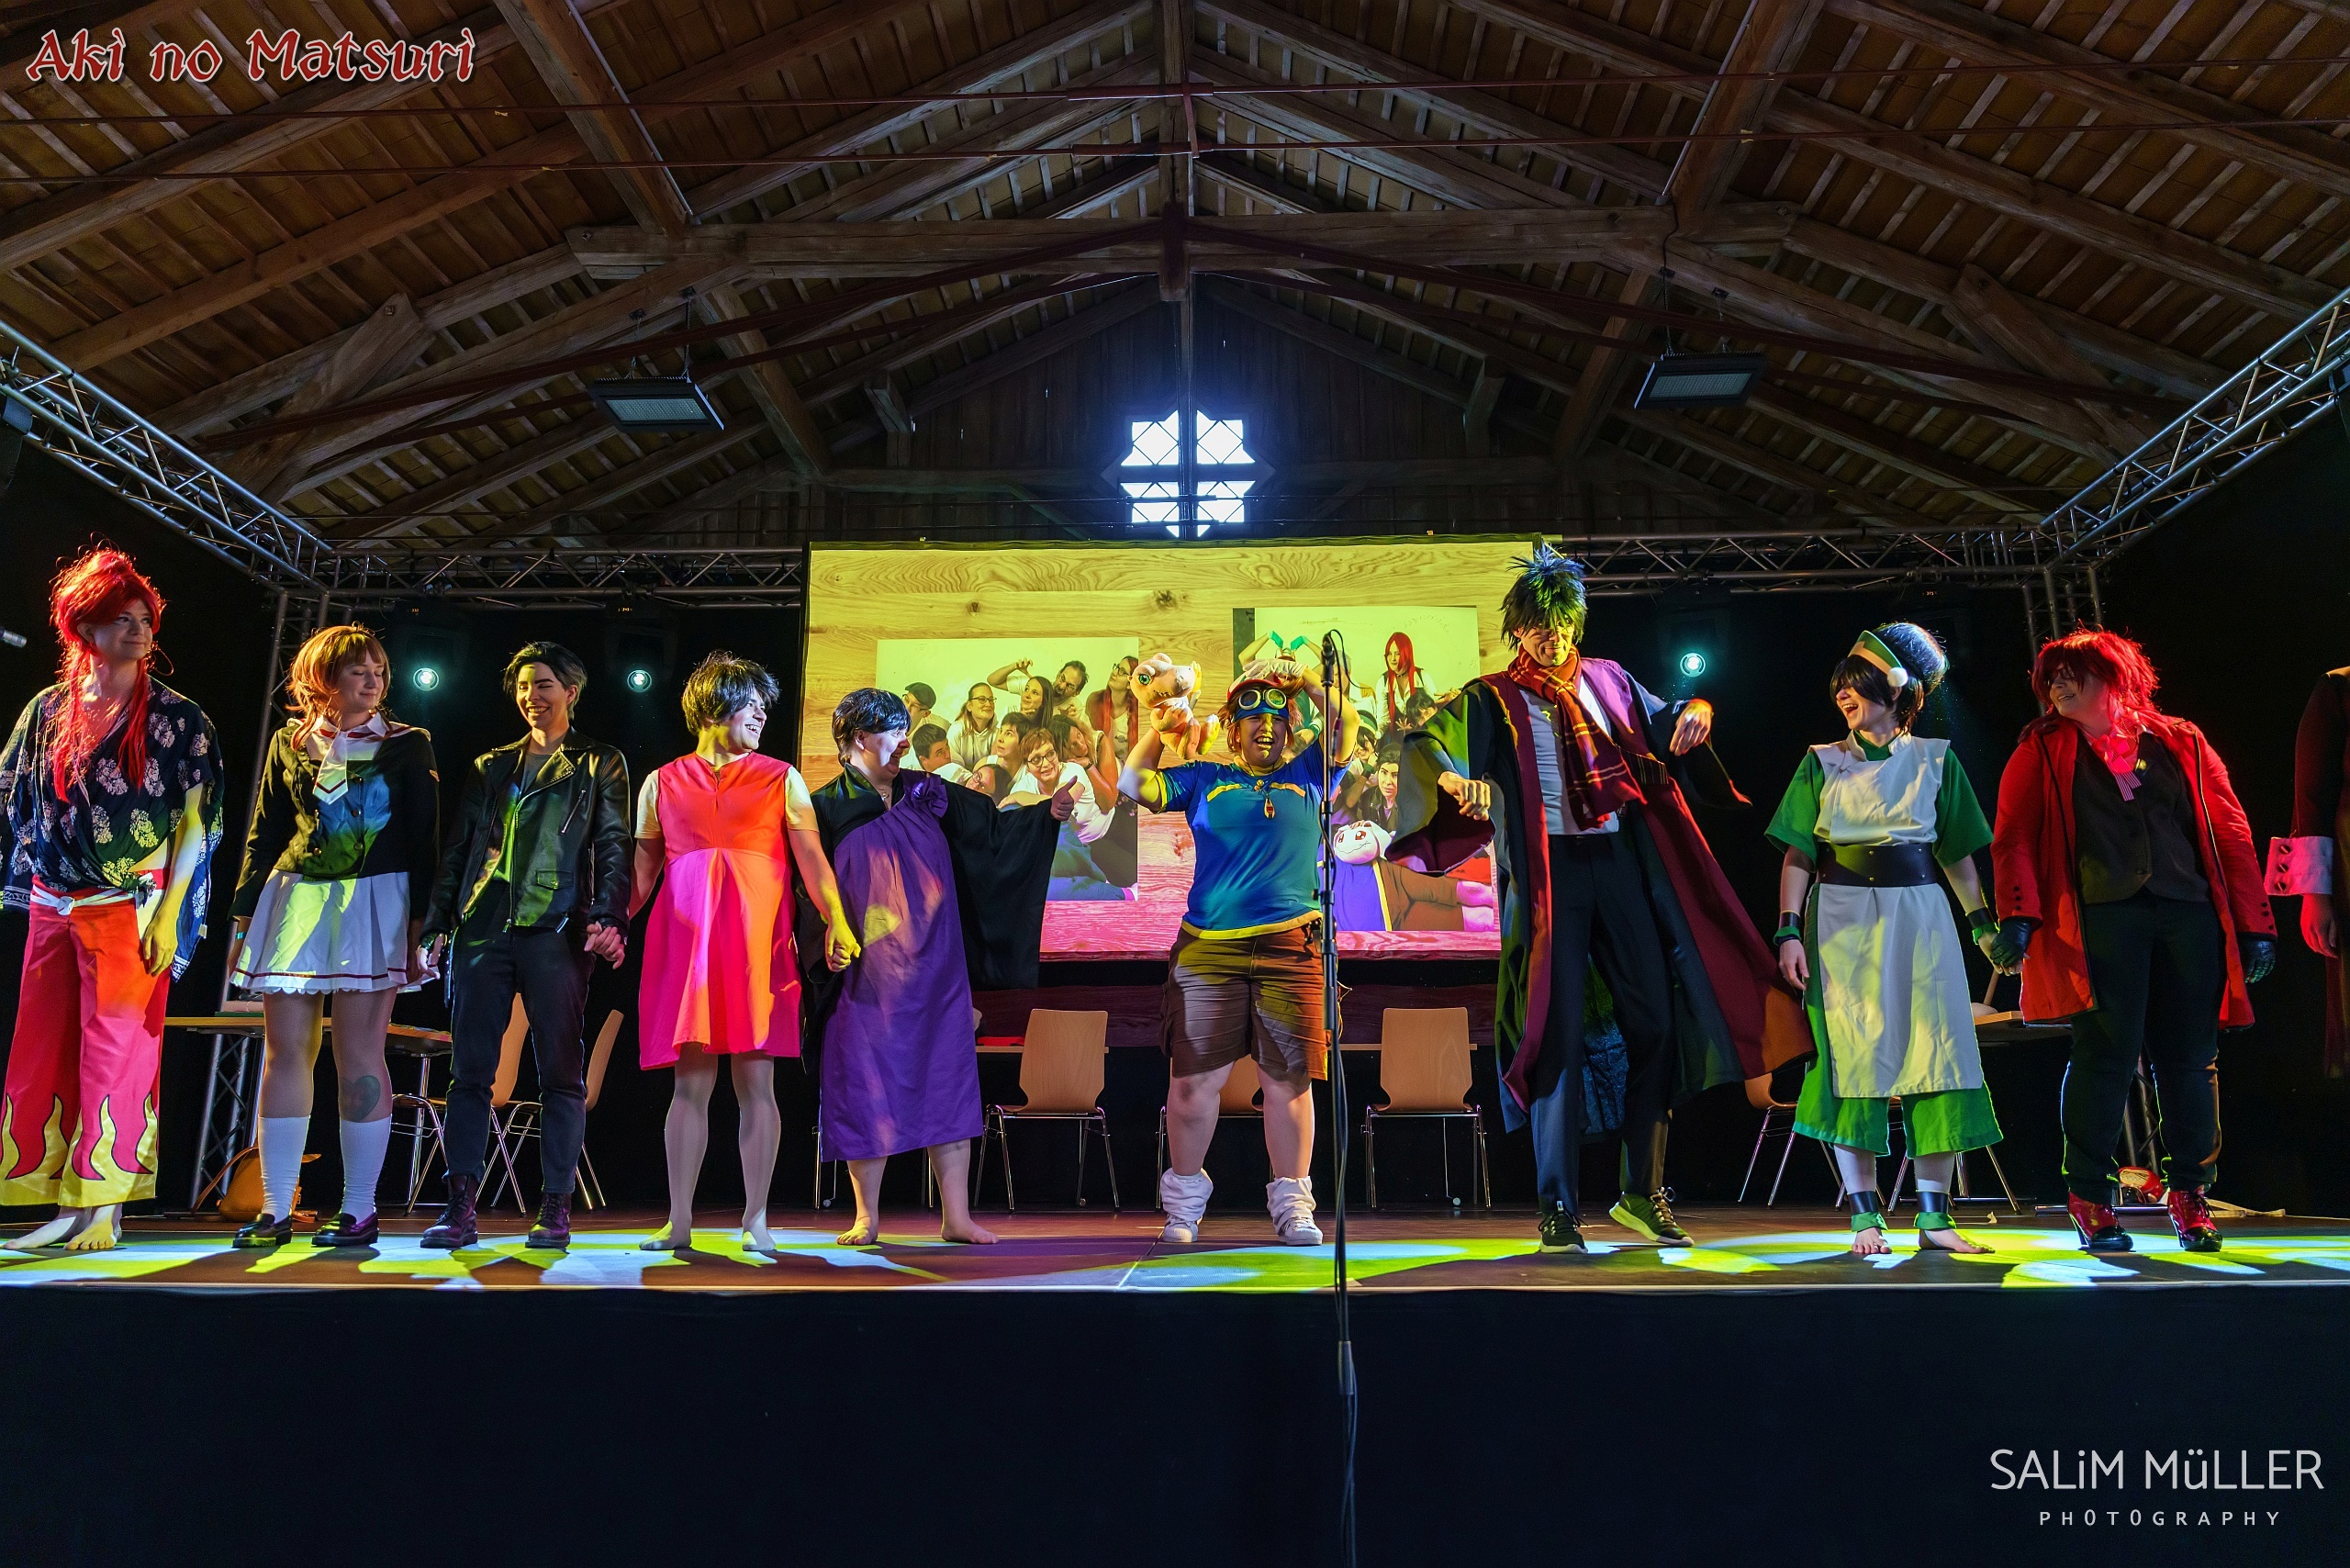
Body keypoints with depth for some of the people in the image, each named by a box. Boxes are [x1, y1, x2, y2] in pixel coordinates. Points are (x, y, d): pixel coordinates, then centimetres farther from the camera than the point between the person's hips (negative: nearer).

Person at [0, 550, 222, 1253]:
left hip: (130, 908, -4)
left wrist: (169, 917, -9)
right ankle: (67, 1206, 10)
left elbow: (197, 824, -4)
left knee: (115, 1049, -4)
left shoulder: (178, 719, 0)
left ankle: (103, 1207, 2)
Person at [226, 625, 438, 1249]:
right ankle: (275, 1210, 6)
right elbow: (263, 836, 15)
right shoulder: (290, 743, 13)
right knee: (284, 1053, 1)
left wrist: (420, 922, -3)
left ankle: (360, 1210, 0)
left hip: (375, 901, -3)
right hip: (294, 899, 3)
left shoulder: (407, 745, 7)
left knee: (358, 1053, -6)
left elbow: (423, 839, 5)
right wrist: (244, 918, 8)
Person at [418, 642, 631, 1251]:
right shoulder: (490, 767, 21)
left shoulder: (599, 766, 11)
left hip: (557, 932, -4)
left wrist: (610, 917, -12)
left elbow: (613, 848, 2)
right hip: (483, 928, 4)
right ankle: (460, 1207, 2)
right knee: (469, 1068, -1)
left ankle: (555, 1211, 0)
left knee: (560, 1069, -3)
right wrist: (438, 921, 6)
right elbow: (457, 850, 17)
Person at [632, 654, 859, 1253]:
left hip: (758, 940, -1)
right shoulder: (662, 783, 13)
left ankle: (756, 1220, 7)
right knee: (689, 1084, 2)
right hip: (686, 940, 1)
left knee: (755, 1082, -1)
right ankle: (679, 1222, 9)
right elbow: (642, 868, 13)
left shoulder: (781, 778, 9)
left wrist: (835, 922, -15)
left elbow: (811, 856, -1)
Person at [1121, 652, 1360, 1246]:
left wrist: (1304, 681, 0)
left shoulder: (1306, 777, 17)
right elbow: (1132, 785, 9)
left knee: (1288, 1079, 0)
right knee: (1193, 1079, -1)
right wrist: (1159, 725, 8)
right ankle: (1183, 1205, 14)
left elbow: (1344, 723, 6)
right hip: (1207, 949, 0)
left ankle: (1292, 1206, 11)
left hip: (1289, 948, 0)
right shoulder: (1205, 779, 16)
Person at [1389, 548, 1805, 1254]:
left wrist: (1694, 710, 2)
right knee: (1560, 1032, -6)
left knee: (1657, 1022, 3)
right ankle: (1559, 1206, 2)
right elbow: (1424, 744, -9)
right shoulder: (1491, 700, 3)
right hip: (1548, 871, -4)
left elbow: (1664, 720, 26)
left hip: (1621, 861, 4)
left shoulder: (1606, 680, 15)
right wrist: (1456, 780, -31)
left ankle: (1643, 1192, 18)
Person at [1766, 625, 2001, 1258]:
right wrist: (1789, 930, -7)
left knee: (1936, 1054, -4)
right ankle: (1866, 1216, 2)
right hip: (1843, 919, -1)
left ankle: (1934, 1217, 2)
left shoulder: (1934, 759, 11)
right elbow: (1798, 856, 3)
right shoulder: (1822, 763, 8)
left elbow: (1957, 853, 12)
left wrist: (1982, 922, 4)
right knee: (1854, 1060, -3)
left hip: (1919, 914, 1)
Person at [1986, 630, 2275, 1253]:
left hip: (2191, 915, 3)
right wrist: (2017, 916, -12)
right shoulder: (2042, 751, 11)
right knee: (2106, 1055, -6)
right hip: (2103, 919, -2)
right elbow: (2014, 836, 1)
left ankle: (2189, 1192, 19)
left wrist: (2254, 923, 6)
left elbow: (2231, 833, 13)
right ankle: (2089, 1195, 5)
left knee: (2190, 1058, 4)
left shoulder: (2180, 744, 15)